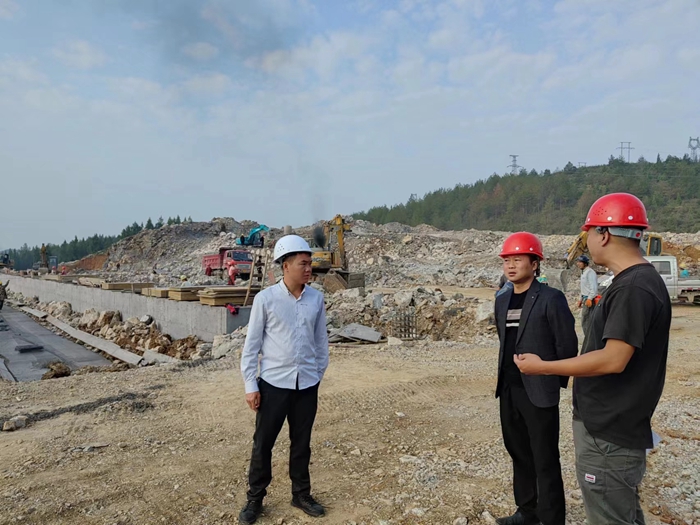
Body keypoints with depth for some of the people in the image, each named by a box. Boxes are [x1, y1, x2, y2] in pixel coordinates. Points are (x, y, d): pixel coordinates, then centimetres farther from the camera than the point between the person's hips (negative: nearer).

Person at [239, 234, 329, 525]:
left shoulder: (316, 298, -1)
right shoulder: (265, 299, -10)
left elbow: (321, 338, 8)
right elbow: (252, 344, -6)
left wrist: (320, 372, 10)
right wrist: (250, 385, -6)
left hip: (307, 384, 3)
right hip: (274, 382, -2)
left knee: (301, 442, 16)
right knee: (263, 443, 10)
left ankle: (301, 494, 34)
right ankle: (255, 499, 29)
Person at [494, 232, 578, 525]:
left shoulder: (551, 299, -12)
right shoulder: (502, 301, 10)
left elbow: (567, 346, -10)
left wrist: (556, 381, -3)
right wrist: (505, 378, 16)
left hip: (539, 393, -7)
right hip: (508, 391, 7)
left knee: (545, 462, 3)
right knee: (519, 454, 18)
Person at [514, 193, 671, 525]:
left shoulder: (633, 289, -23)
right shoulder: (632, 282, 10)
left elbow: (613, 360, -27)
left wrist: (543, 367, -19)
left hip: (608, 434, -10)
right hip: (607, 425, 10)